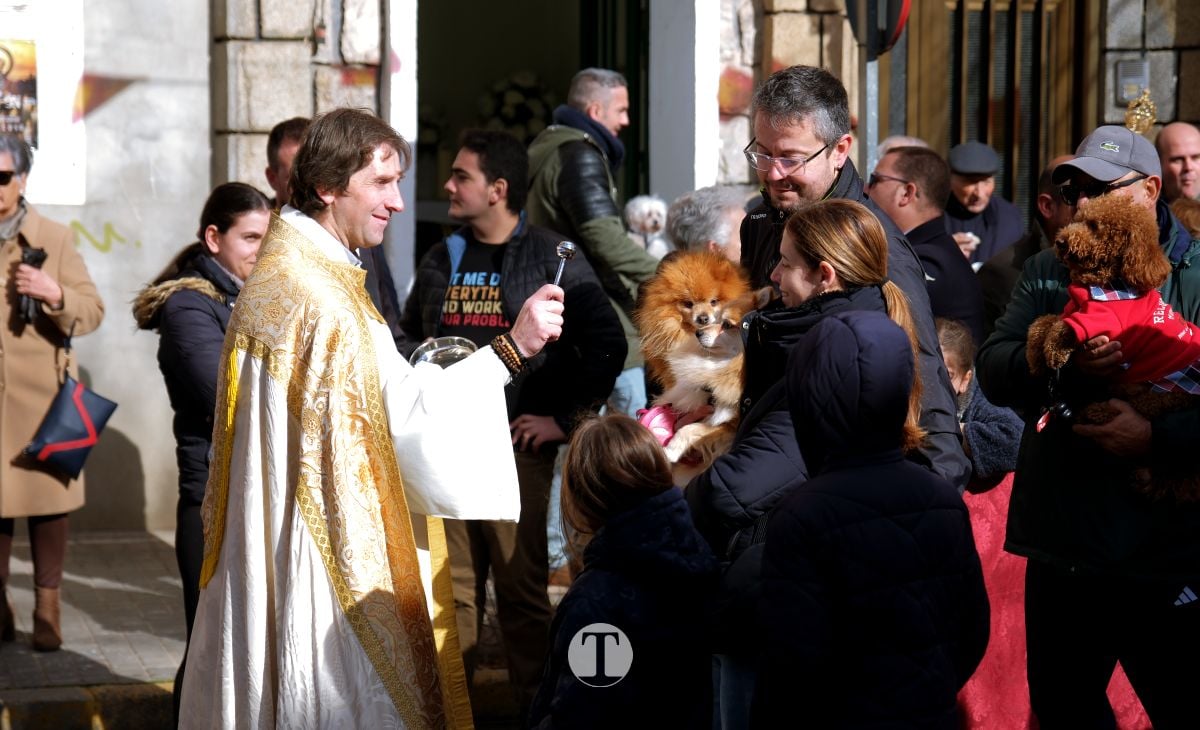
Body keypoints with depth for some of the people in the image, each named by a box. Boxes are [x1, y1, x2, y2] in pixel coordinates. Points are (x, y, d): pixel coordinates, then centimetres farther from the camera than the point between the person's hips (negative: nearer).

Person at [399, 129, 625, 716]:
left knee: (522, 589, -1)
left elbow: (607, 344, -6)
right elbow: (410, 339, 27)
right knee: (452, 588, 8)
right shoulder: (442, 260, 13)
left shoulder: (552, 259, -3)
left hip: (517, 448, -5)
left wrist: (566, 419, -7)